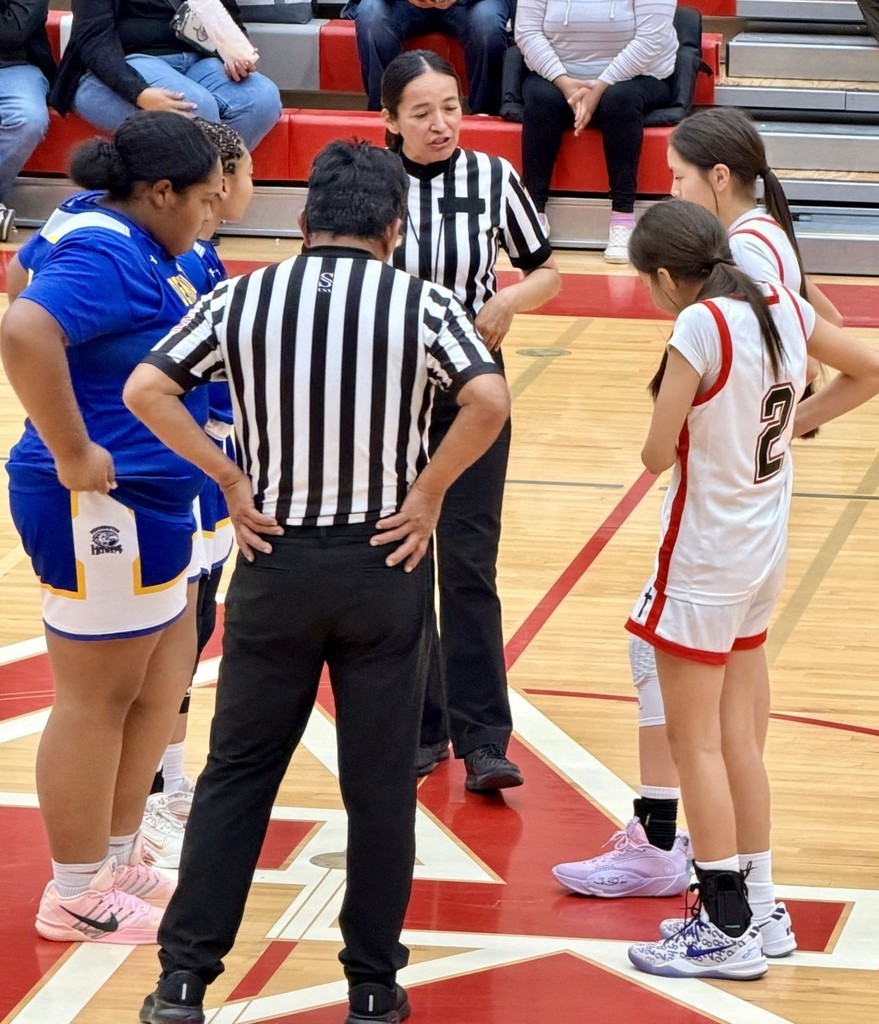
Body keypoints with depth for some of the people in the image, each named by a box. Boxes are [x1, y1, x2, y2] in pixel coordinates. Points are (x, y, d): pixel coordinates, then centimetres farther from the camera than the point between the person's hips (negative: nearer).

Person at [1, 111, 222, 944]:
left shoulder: (135, 242, 9)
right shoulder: (104, 255, -21)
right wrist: (72, 454, -29)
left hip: (147, 504, 11)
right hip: (101, 508, -11)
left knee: (161, 685, 19)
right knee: (98, 701, 0)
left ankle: (117, 861, 32)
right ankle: (77, 897, 11)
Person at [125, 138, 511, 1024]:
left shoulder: (243, 300, -1)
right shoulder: (421, 305, -6)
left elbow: (144, 391, -9)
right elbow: (489, 401, -20)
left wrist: (231, 479, -3)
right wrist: (428, 491, -8)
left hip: (276, 559, 1)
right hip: (383, 562, -1)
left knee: (236, 774, 11)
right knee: (380, 786, 8)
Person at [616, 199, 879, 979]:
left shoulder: (700, 329, -22)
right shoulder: (783, 309, 0)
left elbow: (658, 455, -20)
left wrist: (686, 433, 2)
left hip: (704, 560, -8)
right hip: (765, 554, 8)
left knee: (696, 743, 2)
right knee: (741, 739, 16)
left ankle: (727, 931, 6)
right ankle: (753, 905, 24)